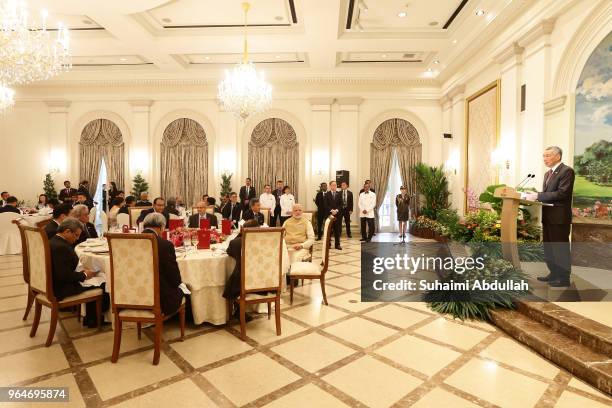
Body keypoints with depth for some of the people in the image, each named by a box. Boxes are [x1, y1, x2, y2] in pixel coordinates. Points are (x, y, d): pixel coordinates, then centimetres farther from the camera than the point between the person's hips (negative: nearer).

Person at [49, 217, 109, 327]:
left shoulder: (54, 241, 6)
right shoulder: (60, 247, -26)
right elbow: (64, 276, -27)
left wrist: (82, 272, 1)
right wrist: (84, 275, -13)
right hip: (61, 289, -10)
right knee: (101, 285, -6)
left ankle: (90, 318, 21)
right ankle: (92, 320, 15)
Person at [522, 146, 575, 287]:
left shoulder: (567, 171, -11)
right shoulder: (548, 173, 16)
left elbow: (562, 193, -21)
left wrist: (537, 195, -23)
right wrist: (534, 195, -1)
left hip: (559, 216, -9)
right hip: (548, 216, 9)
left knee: (561, 248, 1)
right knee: (548, 247, 16)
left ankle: (564, 277, 12)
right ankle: (554, 273, 28)